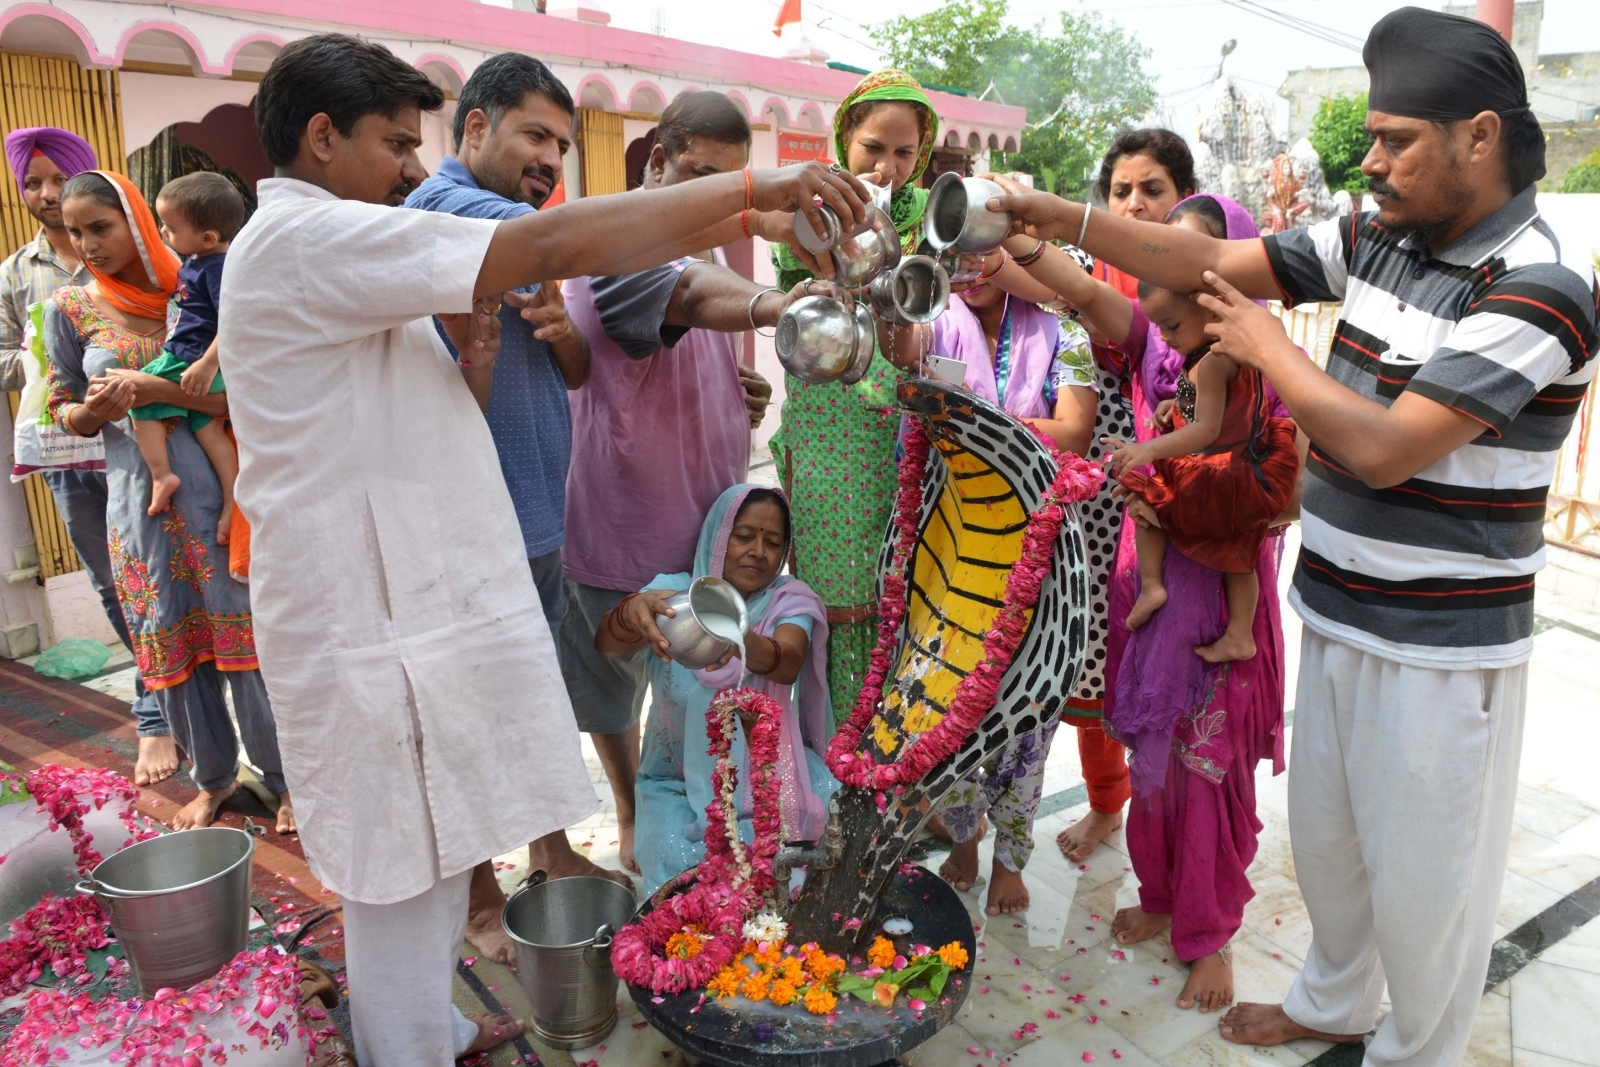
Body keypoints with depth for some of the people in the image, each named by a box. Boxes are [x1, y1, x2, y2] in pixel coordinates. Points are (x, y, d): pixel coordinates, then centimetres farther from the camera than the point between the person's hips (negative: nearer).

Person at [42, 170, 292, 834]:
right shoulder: (70, 308, 5)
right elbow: (64, 411, 11)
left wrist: (151, 389, -20)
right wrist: (96, 411, -11)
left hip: (212, 485, -2)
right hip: (134, 491, 3)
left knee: (241, 626, 0)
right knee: (166, 641, 9)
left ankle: (287, 776, 14)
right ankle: (213, 776, 27)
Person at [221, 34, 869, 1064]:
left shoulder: (329, 253, 18)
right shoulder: (308, 236, -16)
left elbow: (416, 431, 16)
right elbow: (556, 246, -26)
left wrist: (471, 359, -4)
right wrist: (755, 190, -23)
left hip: (414, 605, 11)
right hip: (378, 627, -11)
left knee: (437, 853, 22)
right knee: (406, 874, 4)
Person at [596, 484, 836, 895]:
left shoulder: (789, 601, -1)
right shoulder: (673, 592, -2)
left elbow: (788, 663, -25)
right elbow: (606, 643, -22)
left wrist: (739, 641, -49)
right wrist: (634, 611, -47)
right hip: (683, 781, 0)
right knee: (684, 861, -29)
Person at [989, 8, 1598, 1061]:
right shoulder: (1374, 240, 2)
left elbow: (1386, 449, -26)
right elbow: (1210, 261, 0)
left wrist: (1270, 348, -13)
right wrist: (1050, 215, -8)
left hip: (1441, 650, -7)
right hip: (1339, 614, 7)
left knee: (1419, 875, 11)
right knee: (1323, 836, 23)